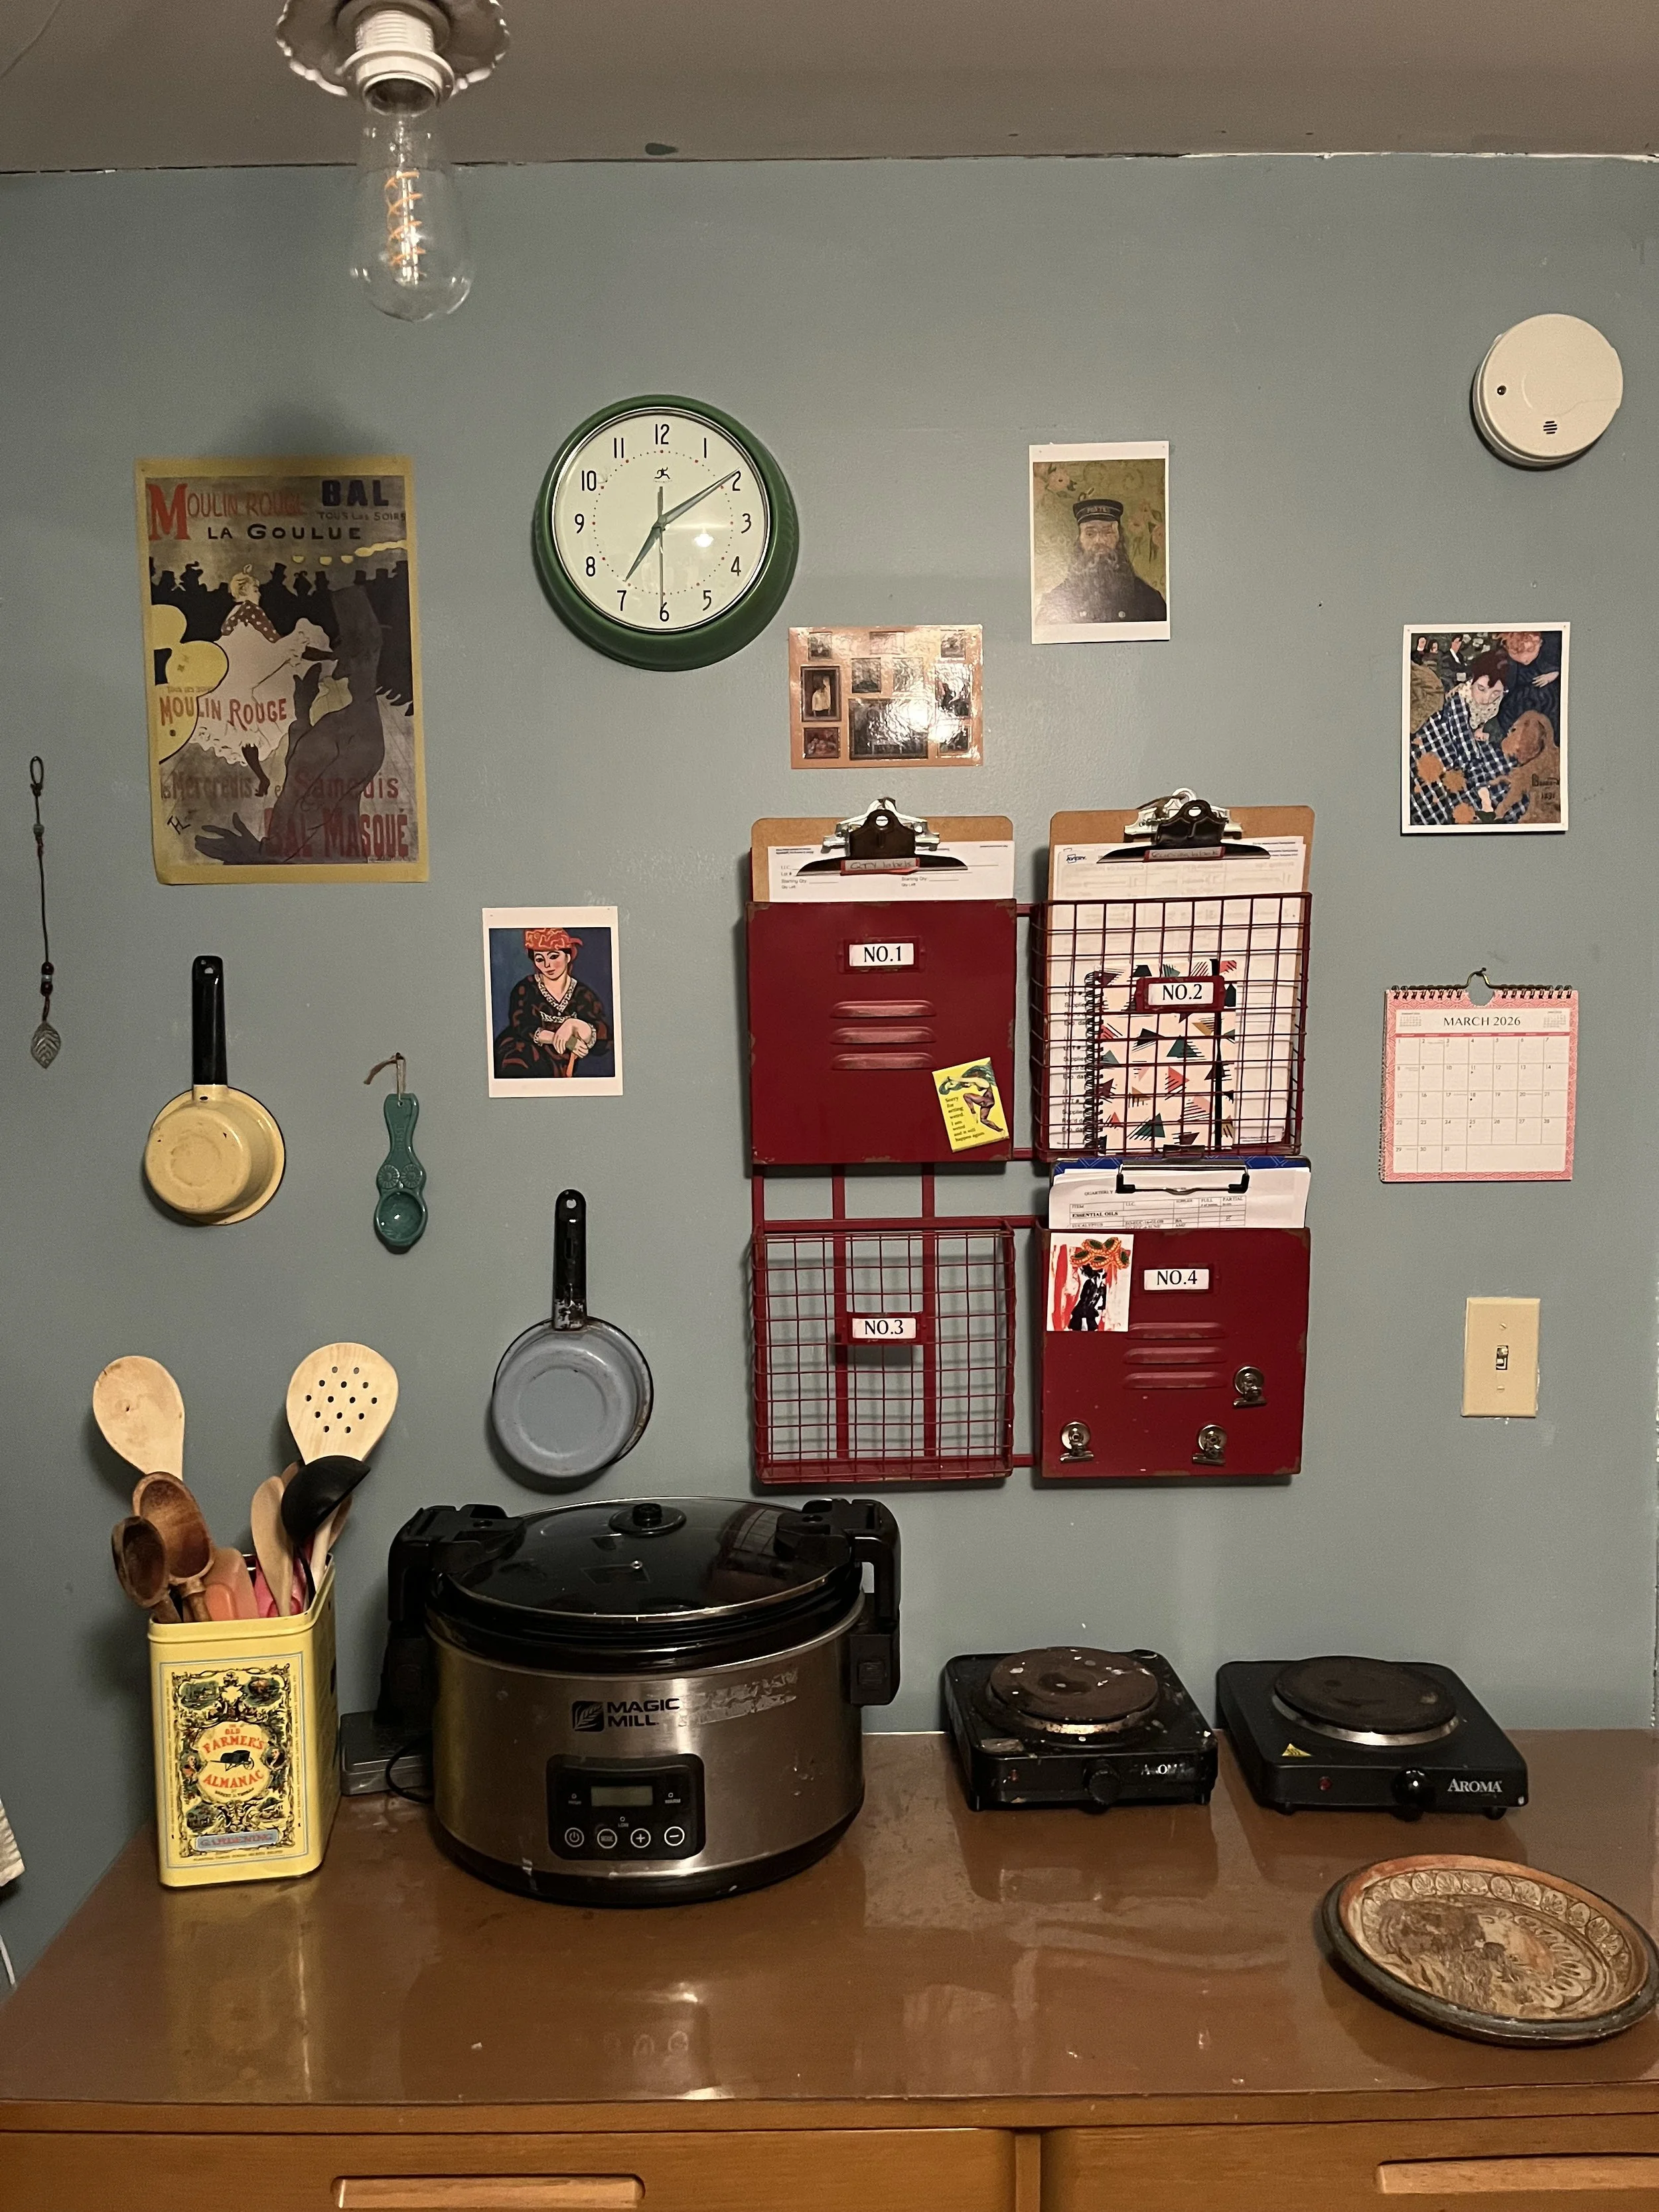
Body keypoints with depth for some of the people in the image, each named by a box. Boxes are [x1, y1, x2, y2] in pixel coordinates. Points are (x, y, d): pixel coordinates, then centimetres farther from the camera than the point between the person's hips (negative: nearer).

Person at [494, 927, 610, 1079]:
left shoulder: (583, 995, 2)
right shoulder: (525, 990, 1)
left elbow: (602, 1038, -10)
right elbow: (523, 1029, -12)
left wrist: (573, 1025, -31)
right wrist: (566, 1040, -25)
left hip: (561, 1066, 1)